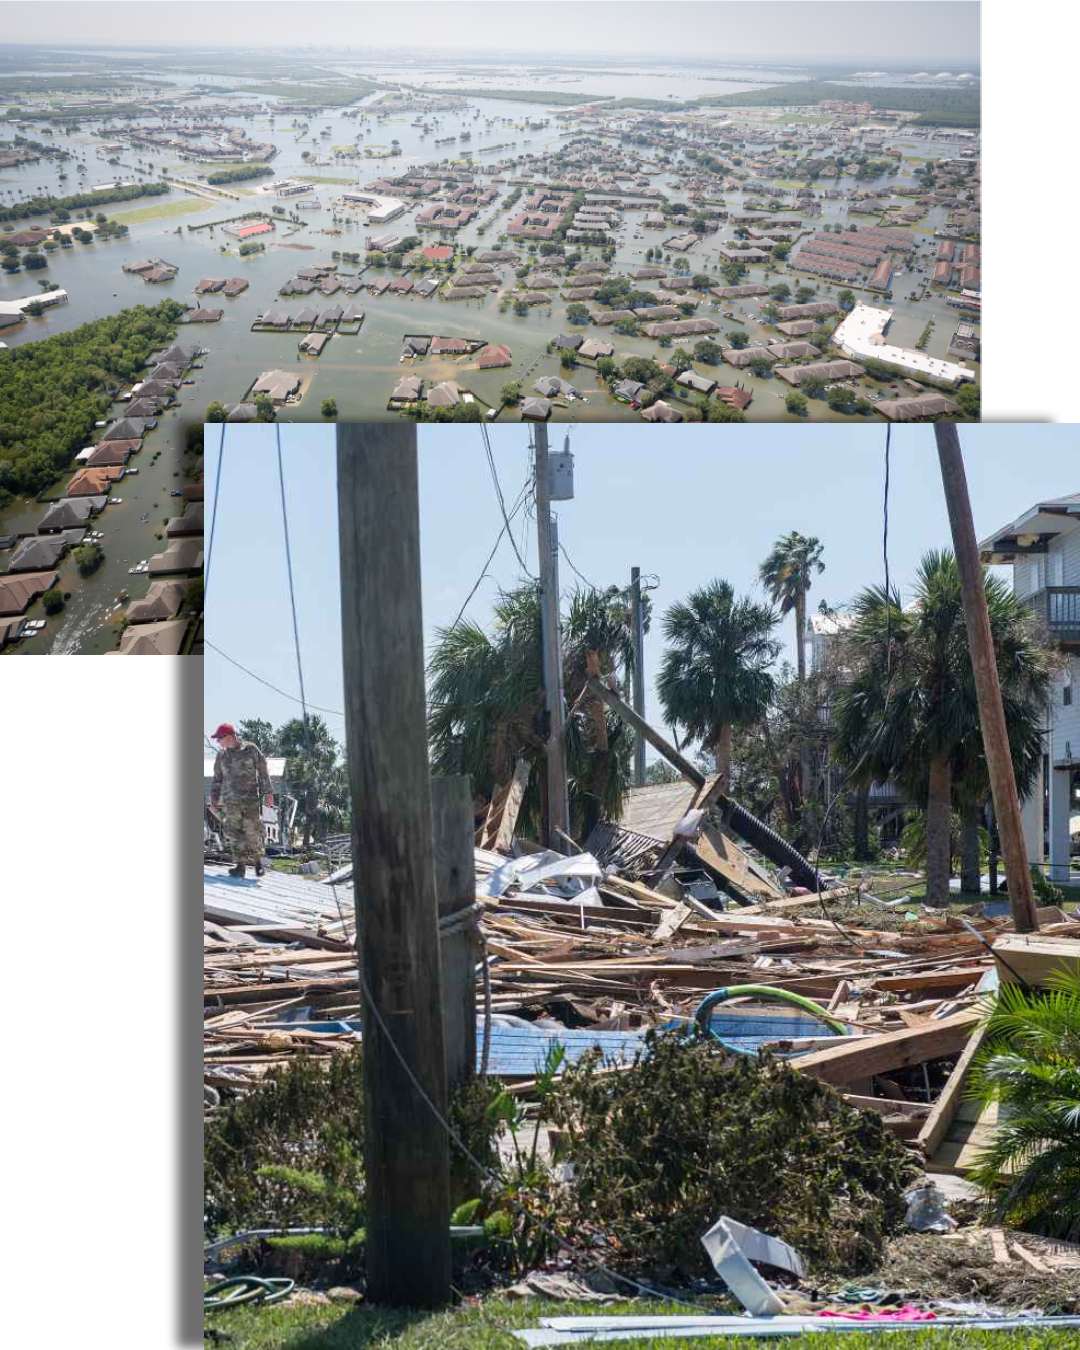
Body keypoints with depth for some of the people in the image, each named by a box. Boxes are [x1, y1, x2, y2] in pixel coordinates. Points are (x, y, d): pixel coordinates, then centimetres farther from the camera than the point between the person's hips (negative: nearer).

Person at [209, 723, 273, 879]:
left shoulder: (251, 749, 0)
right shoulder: (222, 755, 10)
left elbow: (263, 771, 2)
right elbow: (217, 778, 17)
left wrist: (267, 792, -2)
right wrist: (214, 798, 12)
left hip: (251, 798, -3)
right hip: (230, 800, 3)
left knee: (253, 832, -2)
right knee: (233, 834, -4)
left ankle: (257, 861, 15)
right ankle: (240, 865, -2)